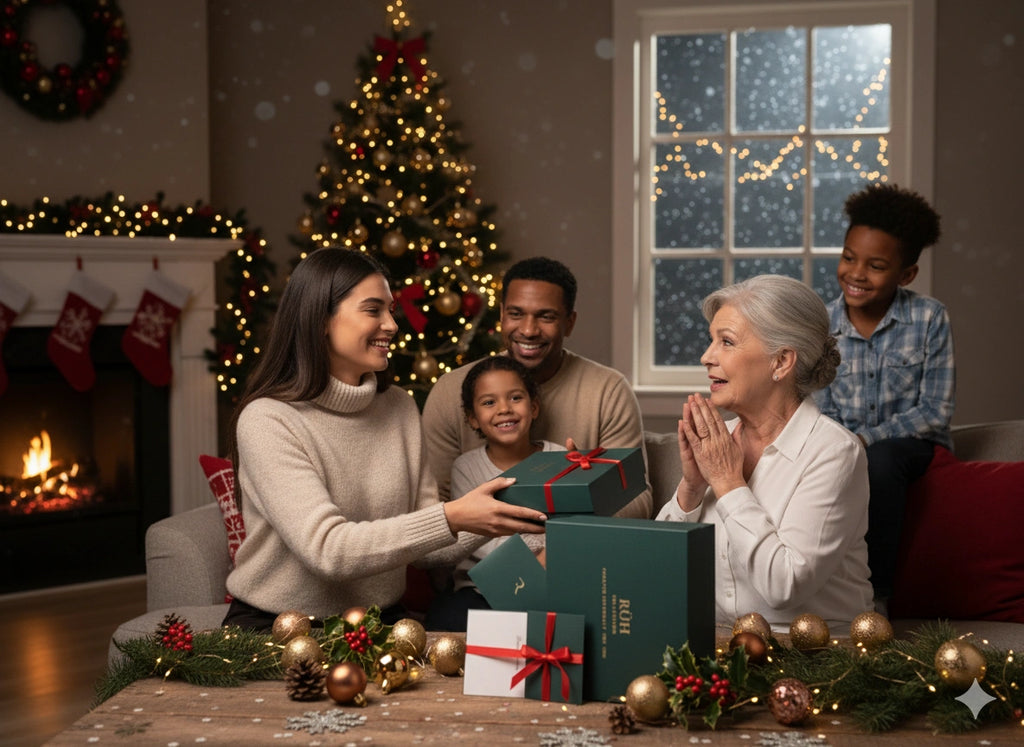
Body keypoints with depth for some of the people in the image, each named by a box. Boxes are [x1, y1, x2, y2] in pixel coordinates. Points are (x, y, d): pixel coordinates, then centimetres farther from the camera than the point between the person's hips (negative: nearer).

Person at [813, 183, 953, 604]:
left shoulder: (929, 319, -9)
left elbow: (935, 412, -10)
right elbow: (824, 414, 4)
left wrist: (865, 439, -21)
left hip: (913, 446, -2)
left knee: (879, 460, -36)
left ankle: (877, 594, -25)